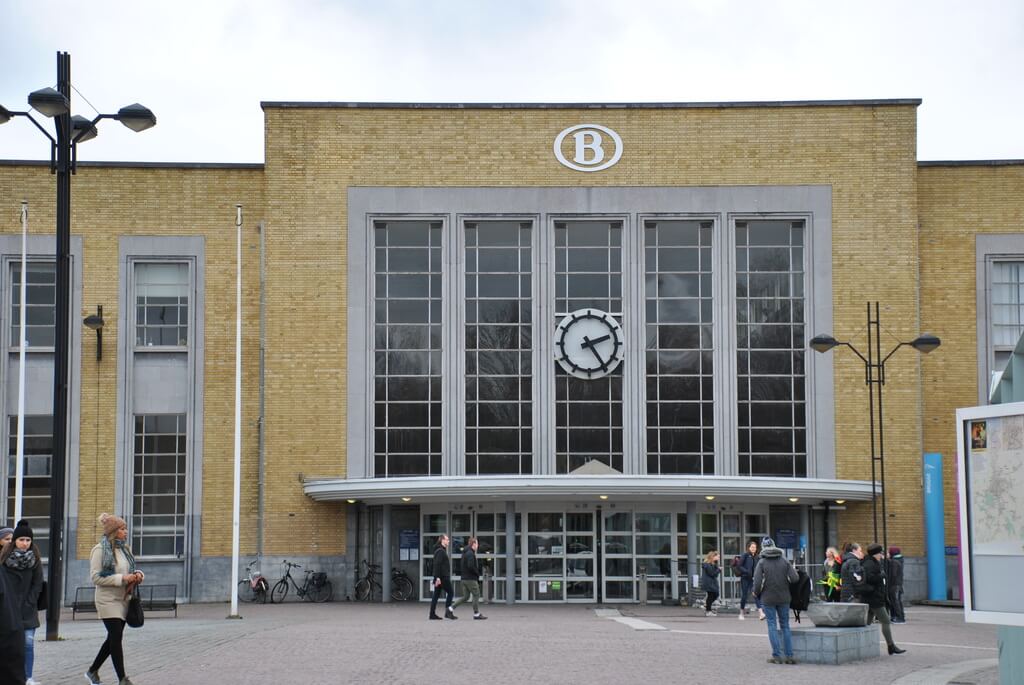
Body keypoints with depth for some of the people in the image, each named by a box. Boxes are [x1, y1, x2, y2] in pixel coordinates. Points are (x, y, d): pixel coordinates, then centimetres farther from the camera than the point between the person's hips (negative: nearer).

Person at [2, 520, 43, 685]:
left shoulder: (34, 558, 4)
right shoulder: (5, 557, -1)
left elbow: (38, 584, 5)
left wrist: (28, 603, -4)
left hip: (28, 609, 1)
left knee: (28, 643, -5)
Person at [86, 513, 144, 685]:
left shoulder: (125, 548, 11)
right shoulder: (100, 550, -10)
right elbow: (96, 578, -16)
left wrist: (137, 575, -2)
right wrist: (122, 579, -21)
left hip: (123, 599, 8)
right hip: (108, 600, -7)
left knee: (113, 638, 13)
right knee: (116, 637, -9)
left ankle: (92, 671, 29)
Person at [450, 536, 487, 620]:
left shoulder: (465, 553, 16)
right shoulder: (470, 554, -15)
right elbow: (470, 566, -25)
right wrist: (477, 573, -10)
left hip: (464, 578, 9)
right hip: (471, 579, -9)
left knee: (465, 597, 12)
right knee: (476, 595, 1)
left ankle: (451, 608, 5)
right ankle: (476, 614, 5)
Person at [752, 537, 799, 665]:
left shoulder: (762, 563, -8)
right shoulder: (784, 561, 0)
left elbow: (757, 582, -15)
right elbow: (794, 578, -8)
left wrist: (756, 593, 3)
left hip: (768, 598, -3)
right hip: (784, 598, 3)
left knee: (772, 626, 4)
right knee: (785, 626, 11)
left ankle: (777, 655, 1)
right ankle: (789, 655, 8)